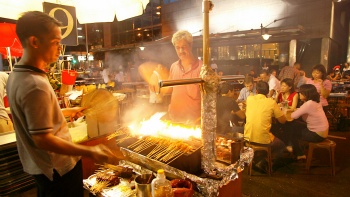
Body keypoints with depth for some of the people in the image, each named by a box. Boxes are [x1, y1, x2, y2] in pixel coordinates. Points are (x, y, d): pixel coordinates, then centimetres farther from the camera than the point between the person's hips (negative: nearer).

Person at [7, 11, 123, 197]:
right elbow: (43, 140, -28)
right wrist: (90, 152, -29)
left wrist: (67, 111, 18)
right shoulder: (35, 85, -29)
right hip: (58, 168, -9)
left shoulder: (15, 76, 2)